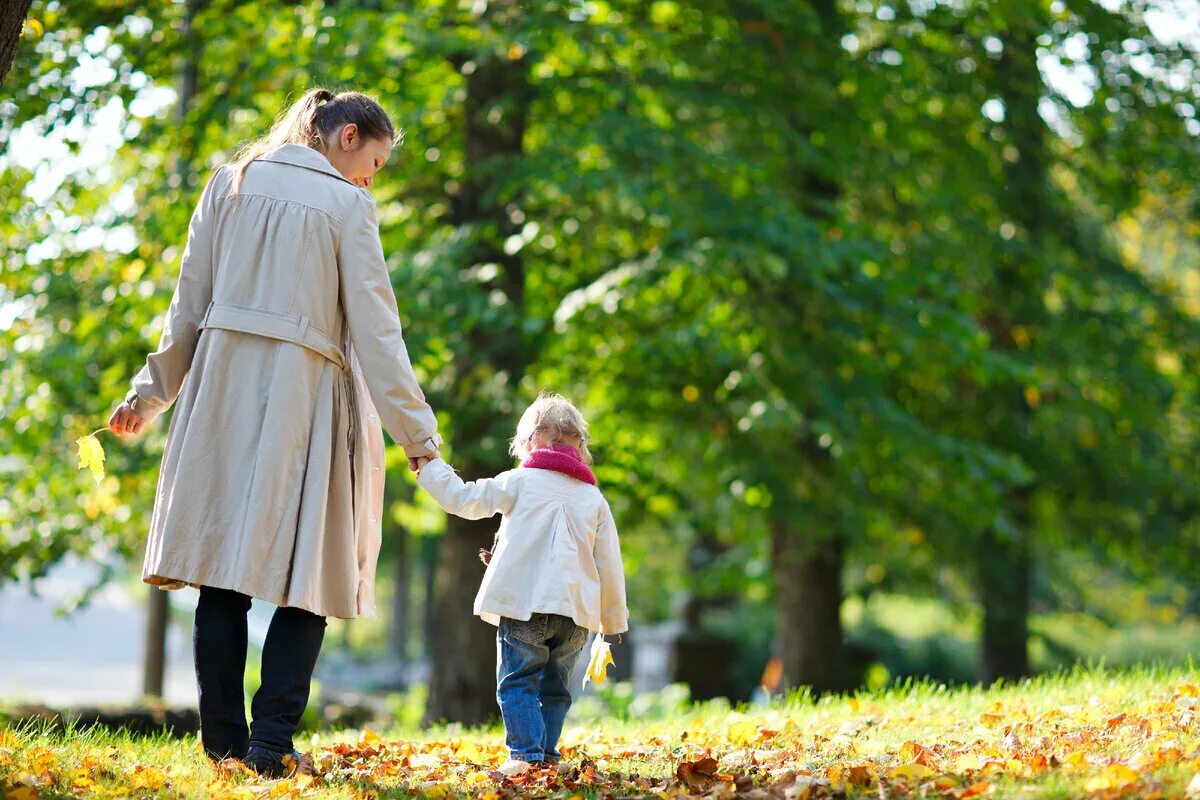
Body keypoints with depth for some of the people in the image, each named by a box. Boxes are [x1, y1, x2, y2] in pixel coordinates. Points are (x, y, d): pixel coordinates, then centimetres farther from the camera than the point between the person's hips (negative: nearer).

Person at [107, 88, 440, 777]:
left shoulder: (231, 184, 10)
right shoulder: (347, 206, -2)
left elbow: (189, 302, 11)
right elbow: (374, 328, -6)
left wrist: (154, 392, 18)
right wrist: (417, 432, -3)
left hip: (222, 381, 4)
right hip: (304, 393, -4)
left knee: (224, 571, 5)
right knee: (306, 574, 1)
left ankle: (225, 740, 5)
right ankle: (272, 741, -7)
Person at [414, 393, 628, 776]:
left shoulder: (519, 482, 1)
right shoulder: (594, 499, 13)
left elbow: (462, 498, 3)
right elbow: (609, 564, 14)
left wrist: (429, 468, 18)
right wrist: (614, 619, 22)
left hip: (524, 604, -4)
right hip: (575, 612, 4)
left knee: (517, 683, -1)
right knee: (554, 687, 15)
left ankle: (527, 753, -12)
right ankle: (547, 753, 9)